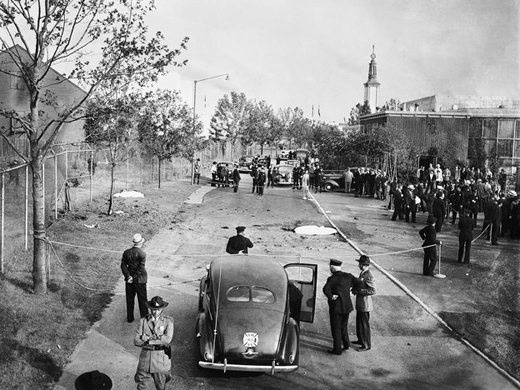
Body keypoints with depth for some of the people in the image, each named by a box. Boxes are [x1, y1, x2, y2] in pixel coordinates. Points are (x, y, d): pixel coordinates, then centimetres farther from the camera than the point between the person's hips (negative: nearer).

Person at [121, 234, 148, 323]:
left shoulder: (126, 252, -1)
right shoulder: (142, 253, -17)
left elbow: (123, 265, -4)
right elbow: (141, 268, -21)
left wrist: (128, 276, -9)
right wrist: (134, 278, -12)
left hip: (129, 280, 5)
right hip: (140, 280, -4)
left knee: (129, 299, 17)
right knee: (142, 300, 9)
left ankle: (130, 318, 27)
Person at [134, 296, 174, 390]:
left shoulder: (168, 321, -2)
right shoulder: (143, 321, 3)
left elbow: (167, 339, -17)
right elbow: (136, 341, -5)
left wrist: (148, 339, -15)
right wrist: (157, 339, -16)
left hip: (162, 359, -1)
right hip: (145, 357, 1)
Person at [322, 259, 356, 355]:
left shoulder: (332, 278, -17)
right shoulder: (348, 276, -1)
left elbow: (326, 289, -32)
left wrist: (331, 297, -19)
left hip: (336, 307, -6)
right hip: (347, 306, 6)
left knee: (336, 329, 6)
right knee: (343, 326, 24)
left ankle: (337, 349, 14)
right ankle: (346, 344, 27)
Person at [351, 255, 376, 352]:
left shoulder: (368, 276, -22)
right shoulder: (362, 273, 8)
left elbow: (373, 291, -24)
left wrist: (359, 292, -21)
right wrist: (354, 289, -1)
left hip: (365, 302, -10)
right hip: (360, 301, 10)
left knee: (364, 324, 1)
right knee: (359, 322, 21)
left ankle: (366, 345, 12)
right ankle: (361, 340, 37)